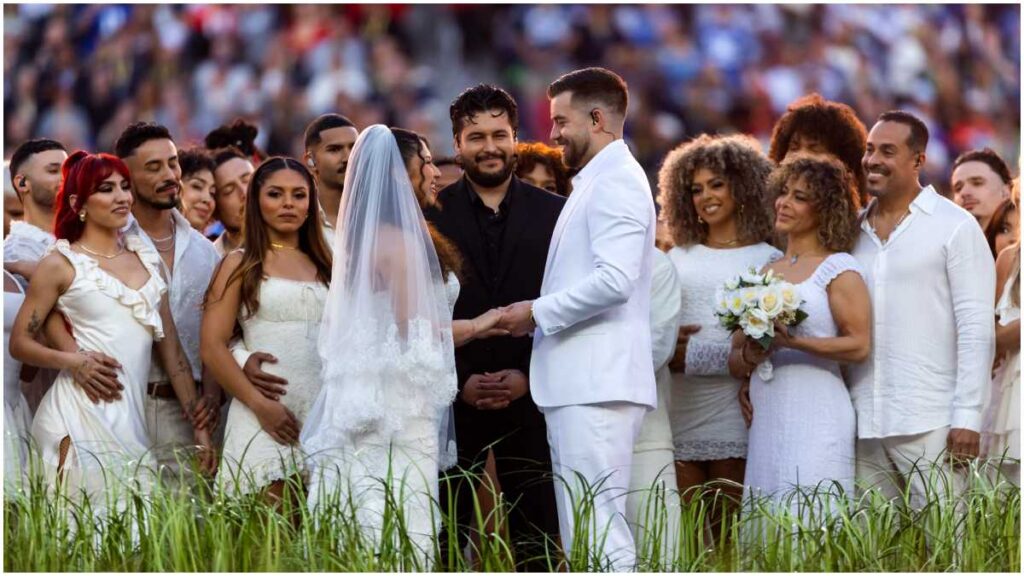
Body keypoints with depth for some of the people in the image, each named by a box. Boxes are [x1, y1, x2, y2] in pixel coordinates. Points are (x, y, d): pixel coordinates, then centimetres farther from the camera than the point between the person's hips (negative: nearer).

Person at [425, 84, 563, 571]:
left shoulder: (554, 214, 6)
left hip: (530, 398, 1)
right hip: (452, 399, -1)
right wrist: (460, 381, -9)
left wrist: (528, 375, -7)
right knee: (444, 535, -1)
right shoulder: (430, 216, 4)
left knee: (538, 535, 0)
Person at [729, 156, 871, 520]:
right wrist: (749, 357, -5)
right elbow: (734, 360, 19)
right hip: (766, 420, 6)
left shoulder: (838, 268, 1)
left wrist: (792, 342, -18)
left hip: (816, 418, -6)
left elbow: (859, 346, -9)